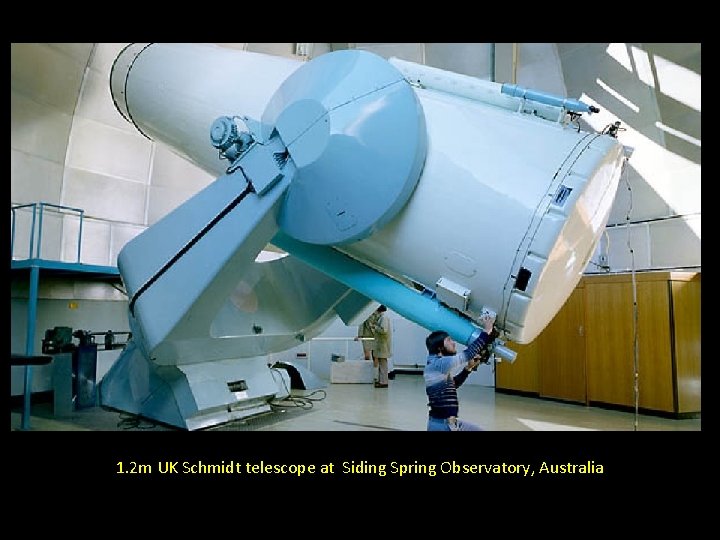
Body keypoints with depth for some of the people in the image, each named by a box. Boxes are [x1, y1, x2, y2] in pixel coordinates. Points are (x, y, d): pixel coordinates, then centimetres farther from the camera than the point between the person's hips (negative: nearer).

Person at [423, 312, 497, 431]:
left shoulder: (438, 364, 10)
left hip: (448, 421, 10)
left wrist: (468, 368, 16)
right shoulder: (439, 363, -19)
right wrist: (486, 331, -18)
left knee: (479, 430, 20)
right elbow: (467, 354, -23)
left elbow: (452, 384, 25)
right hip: (442, 424, -10)